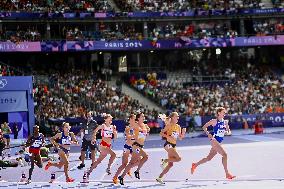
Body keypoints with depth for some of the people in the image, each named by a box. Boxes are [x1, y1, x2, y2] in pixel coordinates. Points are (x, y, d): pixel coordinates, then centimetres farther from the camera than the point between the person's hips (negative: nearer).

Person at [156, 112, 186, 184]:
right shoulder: (169, 125, -8)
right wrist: (168, 137, -24)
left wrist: (183, 132, -2)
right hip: (168, 144, -8)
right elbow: (161, 133, -11)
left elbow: (180, 138, 16)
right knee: (178, 158, -22)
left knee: (170, 164, 5)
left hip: (173, 145, 8)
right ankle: (164, 161, -3)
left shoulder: (178, 127, 12)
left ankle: (159, 178, 11)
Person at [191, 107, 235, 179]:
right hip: (214, 140, -7)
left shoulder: (225, 122, 10)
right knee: (224, 155, -16)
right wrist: (208, 134, -13)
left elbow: (229, 131, 14)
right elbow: (204, 127, 0)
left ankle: (195, 165, 30)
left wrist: (228, 132, -9)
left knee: (209, 158, 13)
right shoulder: (214, 121, -6)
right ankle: (227, 173, -13)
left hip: (219, 142, 7)